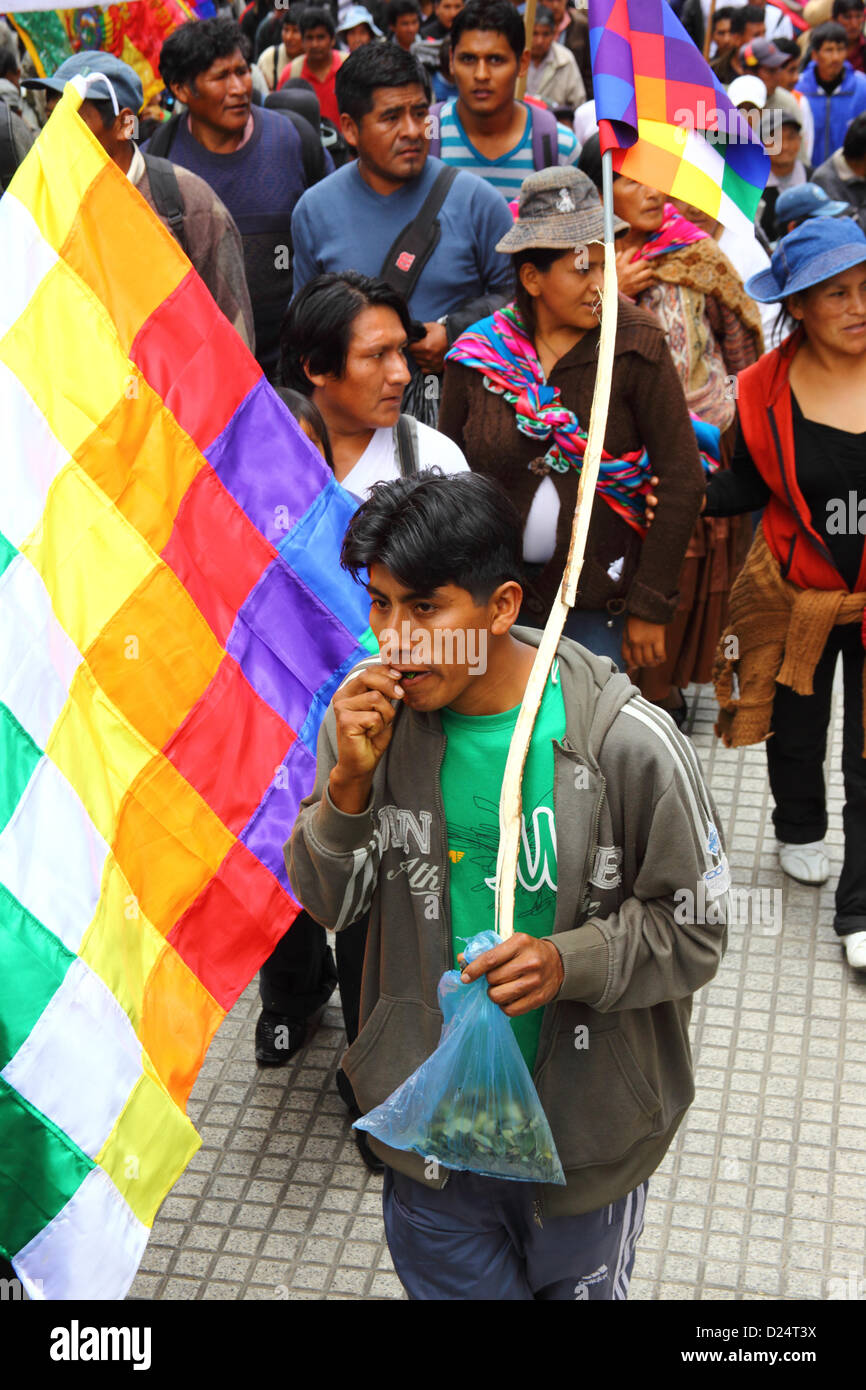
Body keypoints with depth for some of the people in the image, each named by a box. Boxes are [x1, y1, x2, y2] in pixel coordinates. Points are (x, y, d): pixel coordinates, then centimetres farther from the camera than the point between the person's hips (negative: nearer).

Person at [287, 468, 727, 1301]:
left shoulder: (632, 745, -22)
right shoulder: (369, 714, -12)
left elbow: (693, 933, -12)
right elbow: (325, 903, -6)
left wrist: (570, 962, -30)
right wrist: (349, 780, -24)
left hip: (584, 1123, -2)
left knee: (579, 1283, 25)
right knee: (450, 1283, 25)